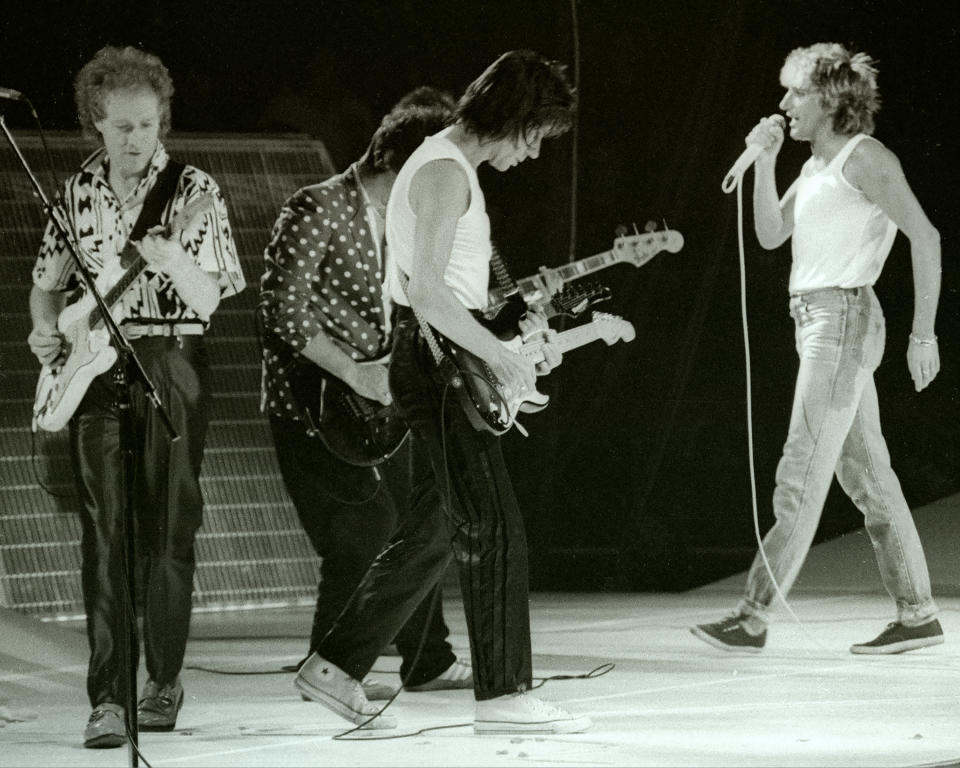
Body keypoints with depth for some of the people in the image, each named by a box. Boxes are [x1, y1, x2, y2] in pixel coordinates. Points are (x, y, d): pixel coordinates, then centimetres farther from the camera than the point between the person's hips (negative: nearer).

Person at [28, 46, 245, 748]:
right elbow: (49, 281, 20)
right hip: (94, 370, 2)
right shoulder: (78, 193, 8)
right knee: (105, 531, -7)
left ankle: (164, 682, 16)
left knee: (167, 531, 2)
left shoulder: (193, 192, -1)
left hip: (171, 367, -2)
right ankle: (108, 696, -11)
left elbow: (207, 302, -5)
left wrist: (173, 259, -24)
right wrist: (45, 330, 0)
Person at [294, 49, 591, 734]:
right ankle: (504, 695, -9)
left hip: (435, 366, 11)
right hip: (439, 363, -11)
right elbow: (428, 292, -24)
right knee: (494, 528, -10)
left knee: (433, 532, 13)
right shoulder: (446, 172, -15)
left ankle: (338, 667, 17)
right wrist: (501, 356, -21)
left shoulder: (451, 164, 18)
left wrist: (518, 321, 14)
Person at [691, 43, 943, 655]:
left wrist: (924, 333, -16)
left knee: (802, 476, -9)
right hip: (816, 323, 10)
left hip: (843, 320, -10)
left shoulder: (865, 157, -10)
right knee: (867, 474, 8)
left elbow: (925, 236, -13)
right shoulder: (817, 166, 17)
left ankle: (755, 616, -10)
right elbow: (770, 235, 15)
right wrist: (765, 161, 3)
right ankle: (918, 614, 10)